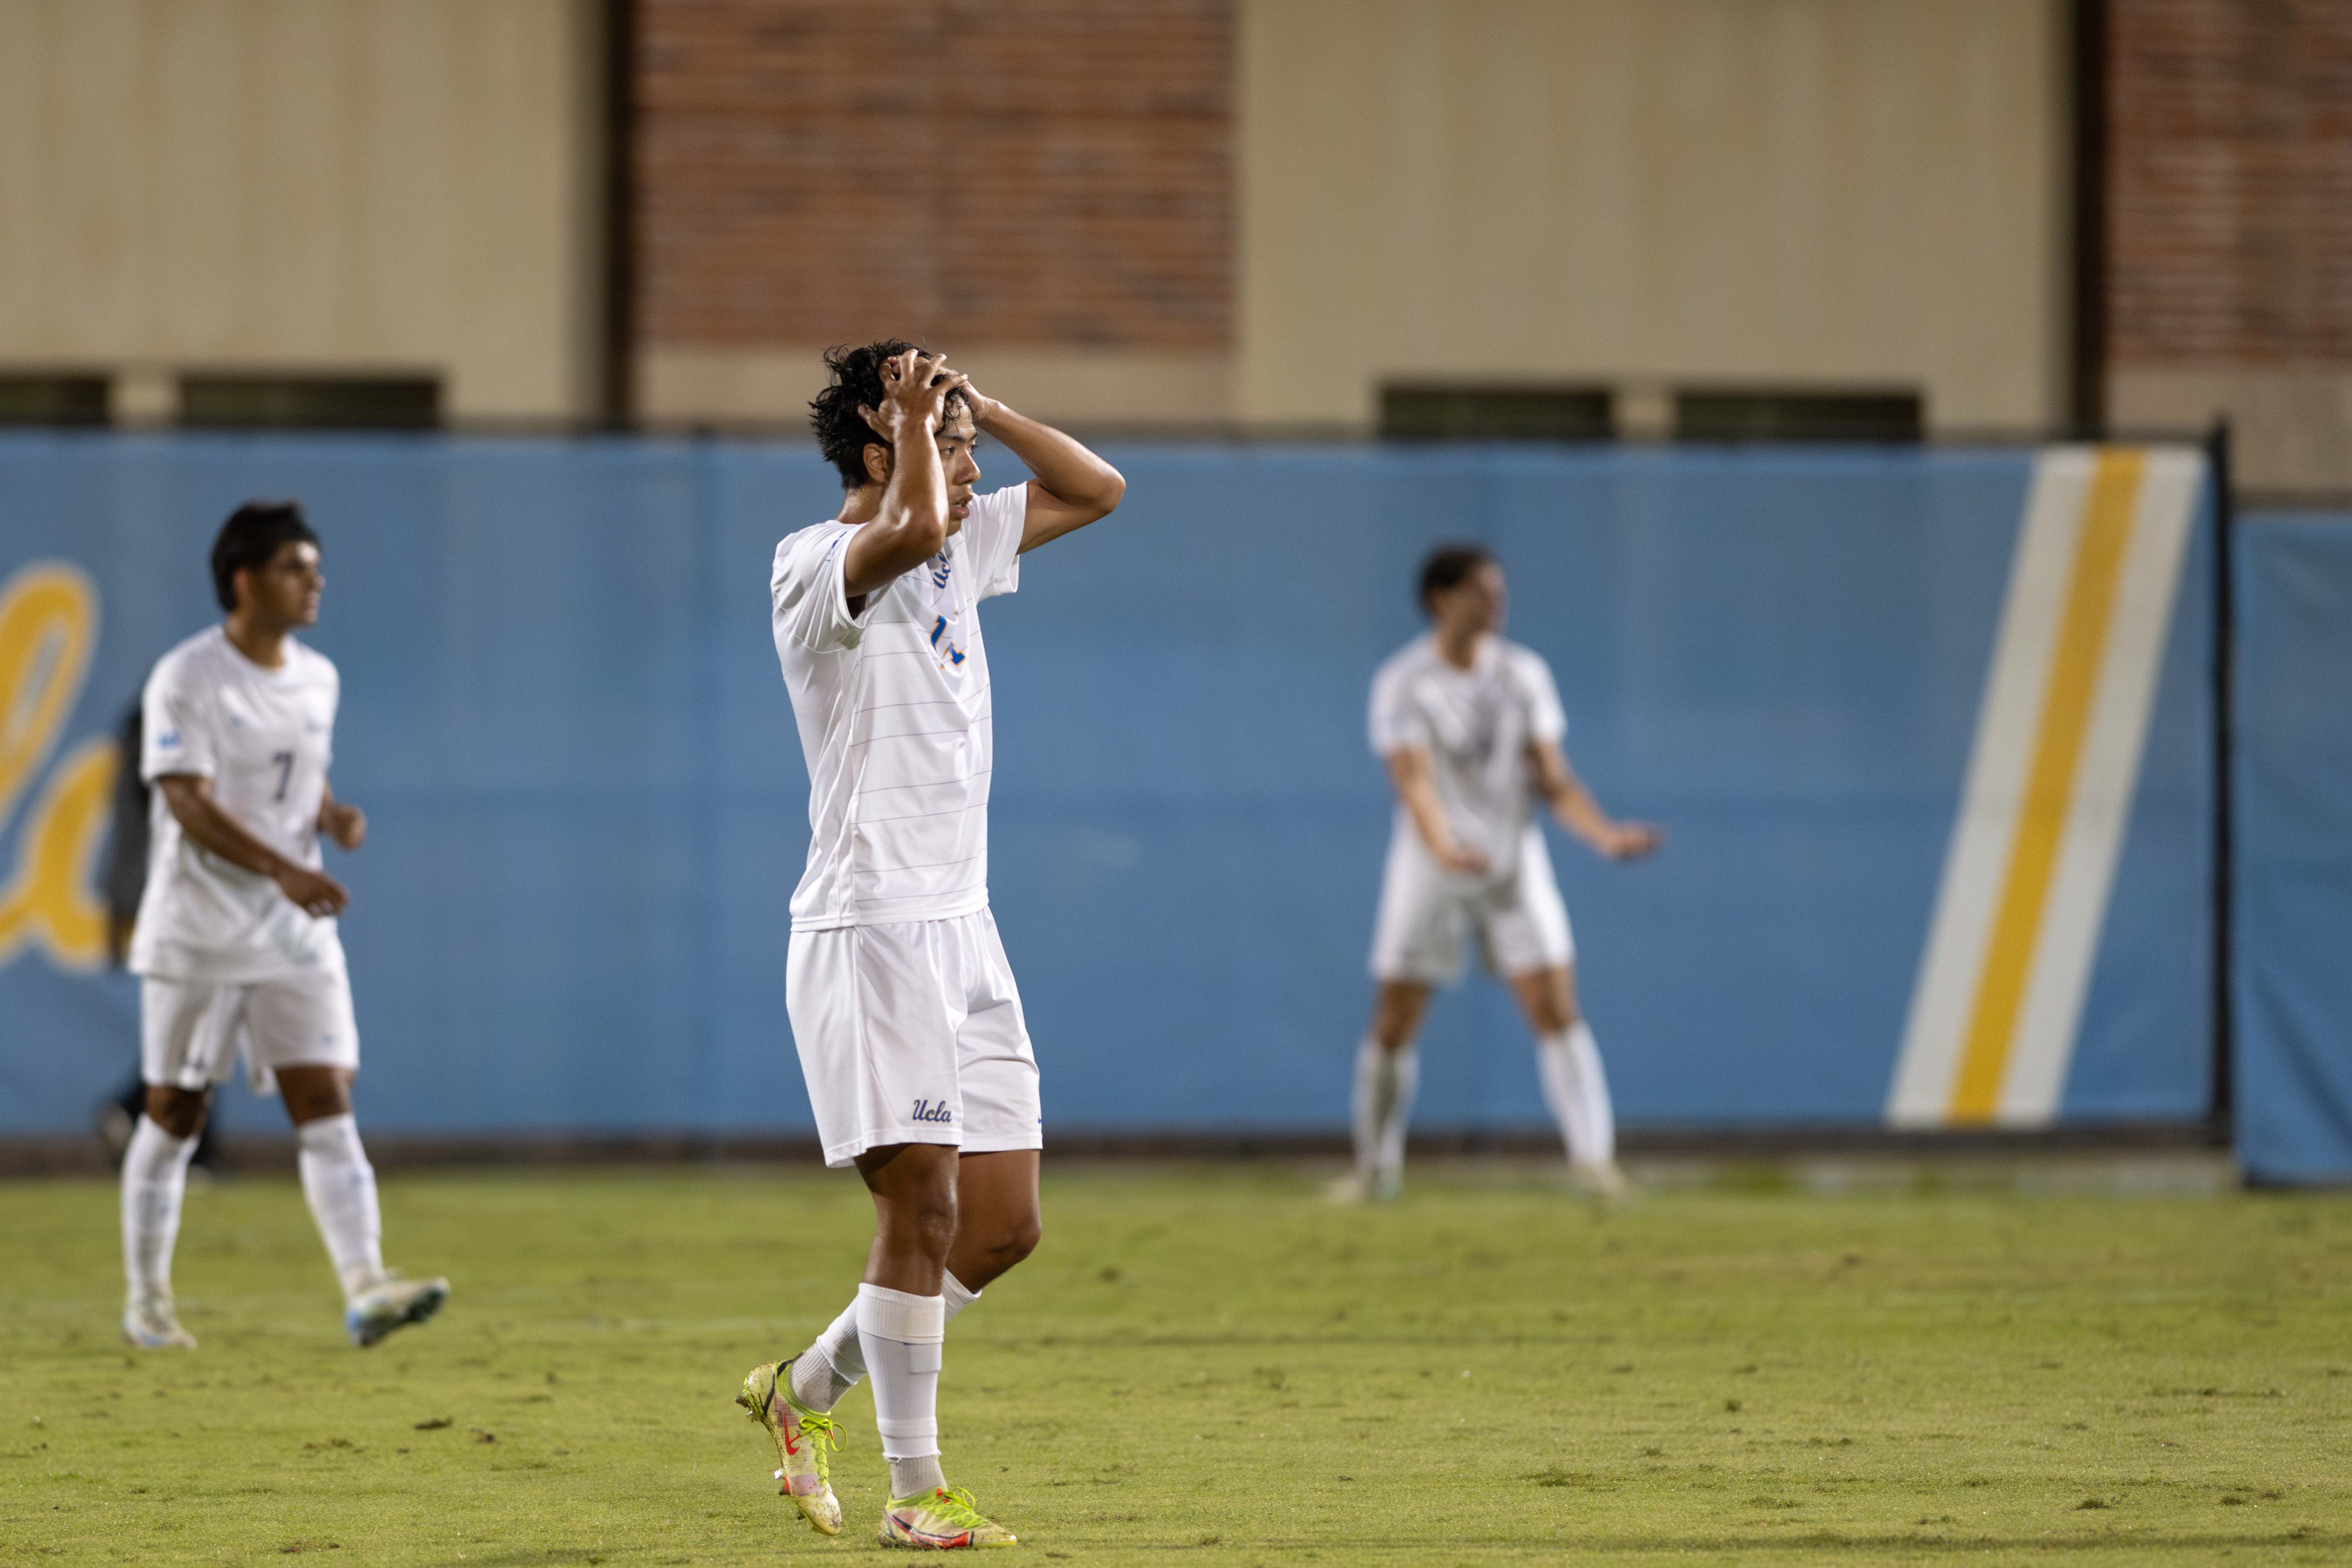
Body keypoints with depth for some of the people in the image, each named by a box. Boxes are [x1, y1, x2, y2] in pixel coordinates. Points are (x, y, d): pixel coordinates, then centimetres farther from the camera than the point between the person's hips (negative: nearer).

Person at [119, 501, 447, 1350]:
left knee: (327, 1104, -8)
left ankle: (365, 1289, -18)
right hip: (198, 931, -5)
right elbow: (189, 804, -20)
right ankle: (147, 1299, 19)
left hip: (295, 932, 5)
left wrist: (335, 813, -1)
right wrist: (283, 870, -32)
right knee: (174, 1114, 5)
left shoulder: (317, 679, 9)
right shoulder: (186, 679, -12)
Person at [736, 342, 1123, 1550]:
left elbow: (1096, 490, 22)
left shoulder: (961, 553, 15)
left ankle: (808, 1389, 23)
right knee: (923, 1205, -11)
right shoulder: (814, 565, -11)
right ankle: (914, 1491, -4)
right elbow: (912, 525, -32)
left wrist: (977, 410, 10)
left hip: (961, 928, 8)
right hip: (867, 929, -8)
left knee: (1003, 1225, 6)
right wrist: (914, 420, -16)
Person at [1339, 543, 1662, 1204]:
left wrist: (1604, 833, -13)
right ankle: (1375, 1166, 14)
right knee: (1393, 1026, -1)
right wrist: (1444, 846, -38)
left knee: (1556, 1009, -9)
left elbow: (1552, 778, 4)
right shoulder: (1404, 683, -8)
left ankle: (1593, 1155, -8)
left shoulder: (1523, 673, 3)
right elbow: (1413, 777, -20)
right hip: (1432, 869, -2)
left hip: (1515, 863, 2)